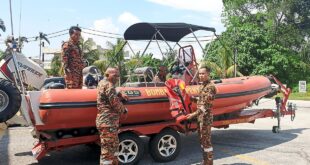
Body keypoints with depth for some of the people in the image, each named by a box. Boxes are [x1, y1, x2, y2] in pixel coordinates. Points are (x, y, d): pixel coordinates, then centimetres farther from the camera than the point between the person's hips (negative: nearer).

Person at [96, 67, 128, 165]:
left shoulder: (102, 82, 15)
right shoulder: (109, 85, -14)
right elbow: (115, 103, -16)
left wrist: (120, 95, 7)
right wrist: (124, 110, 2)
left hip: (106, 121, 10)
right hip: (108, 122, -10)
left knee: (114, 146, 20)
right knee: (107, 150, -6)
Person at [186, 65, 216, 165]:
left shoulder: (210, 87, -16)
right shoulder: (202, 86, 12)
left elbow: (207, 105, -23)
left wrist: (194, 114, -28)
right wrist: (191, 98, 11)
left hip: (206, 117, -9)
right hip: (200, 117, 9)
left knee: (206, 140, -2)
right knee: (202, 139, 16)